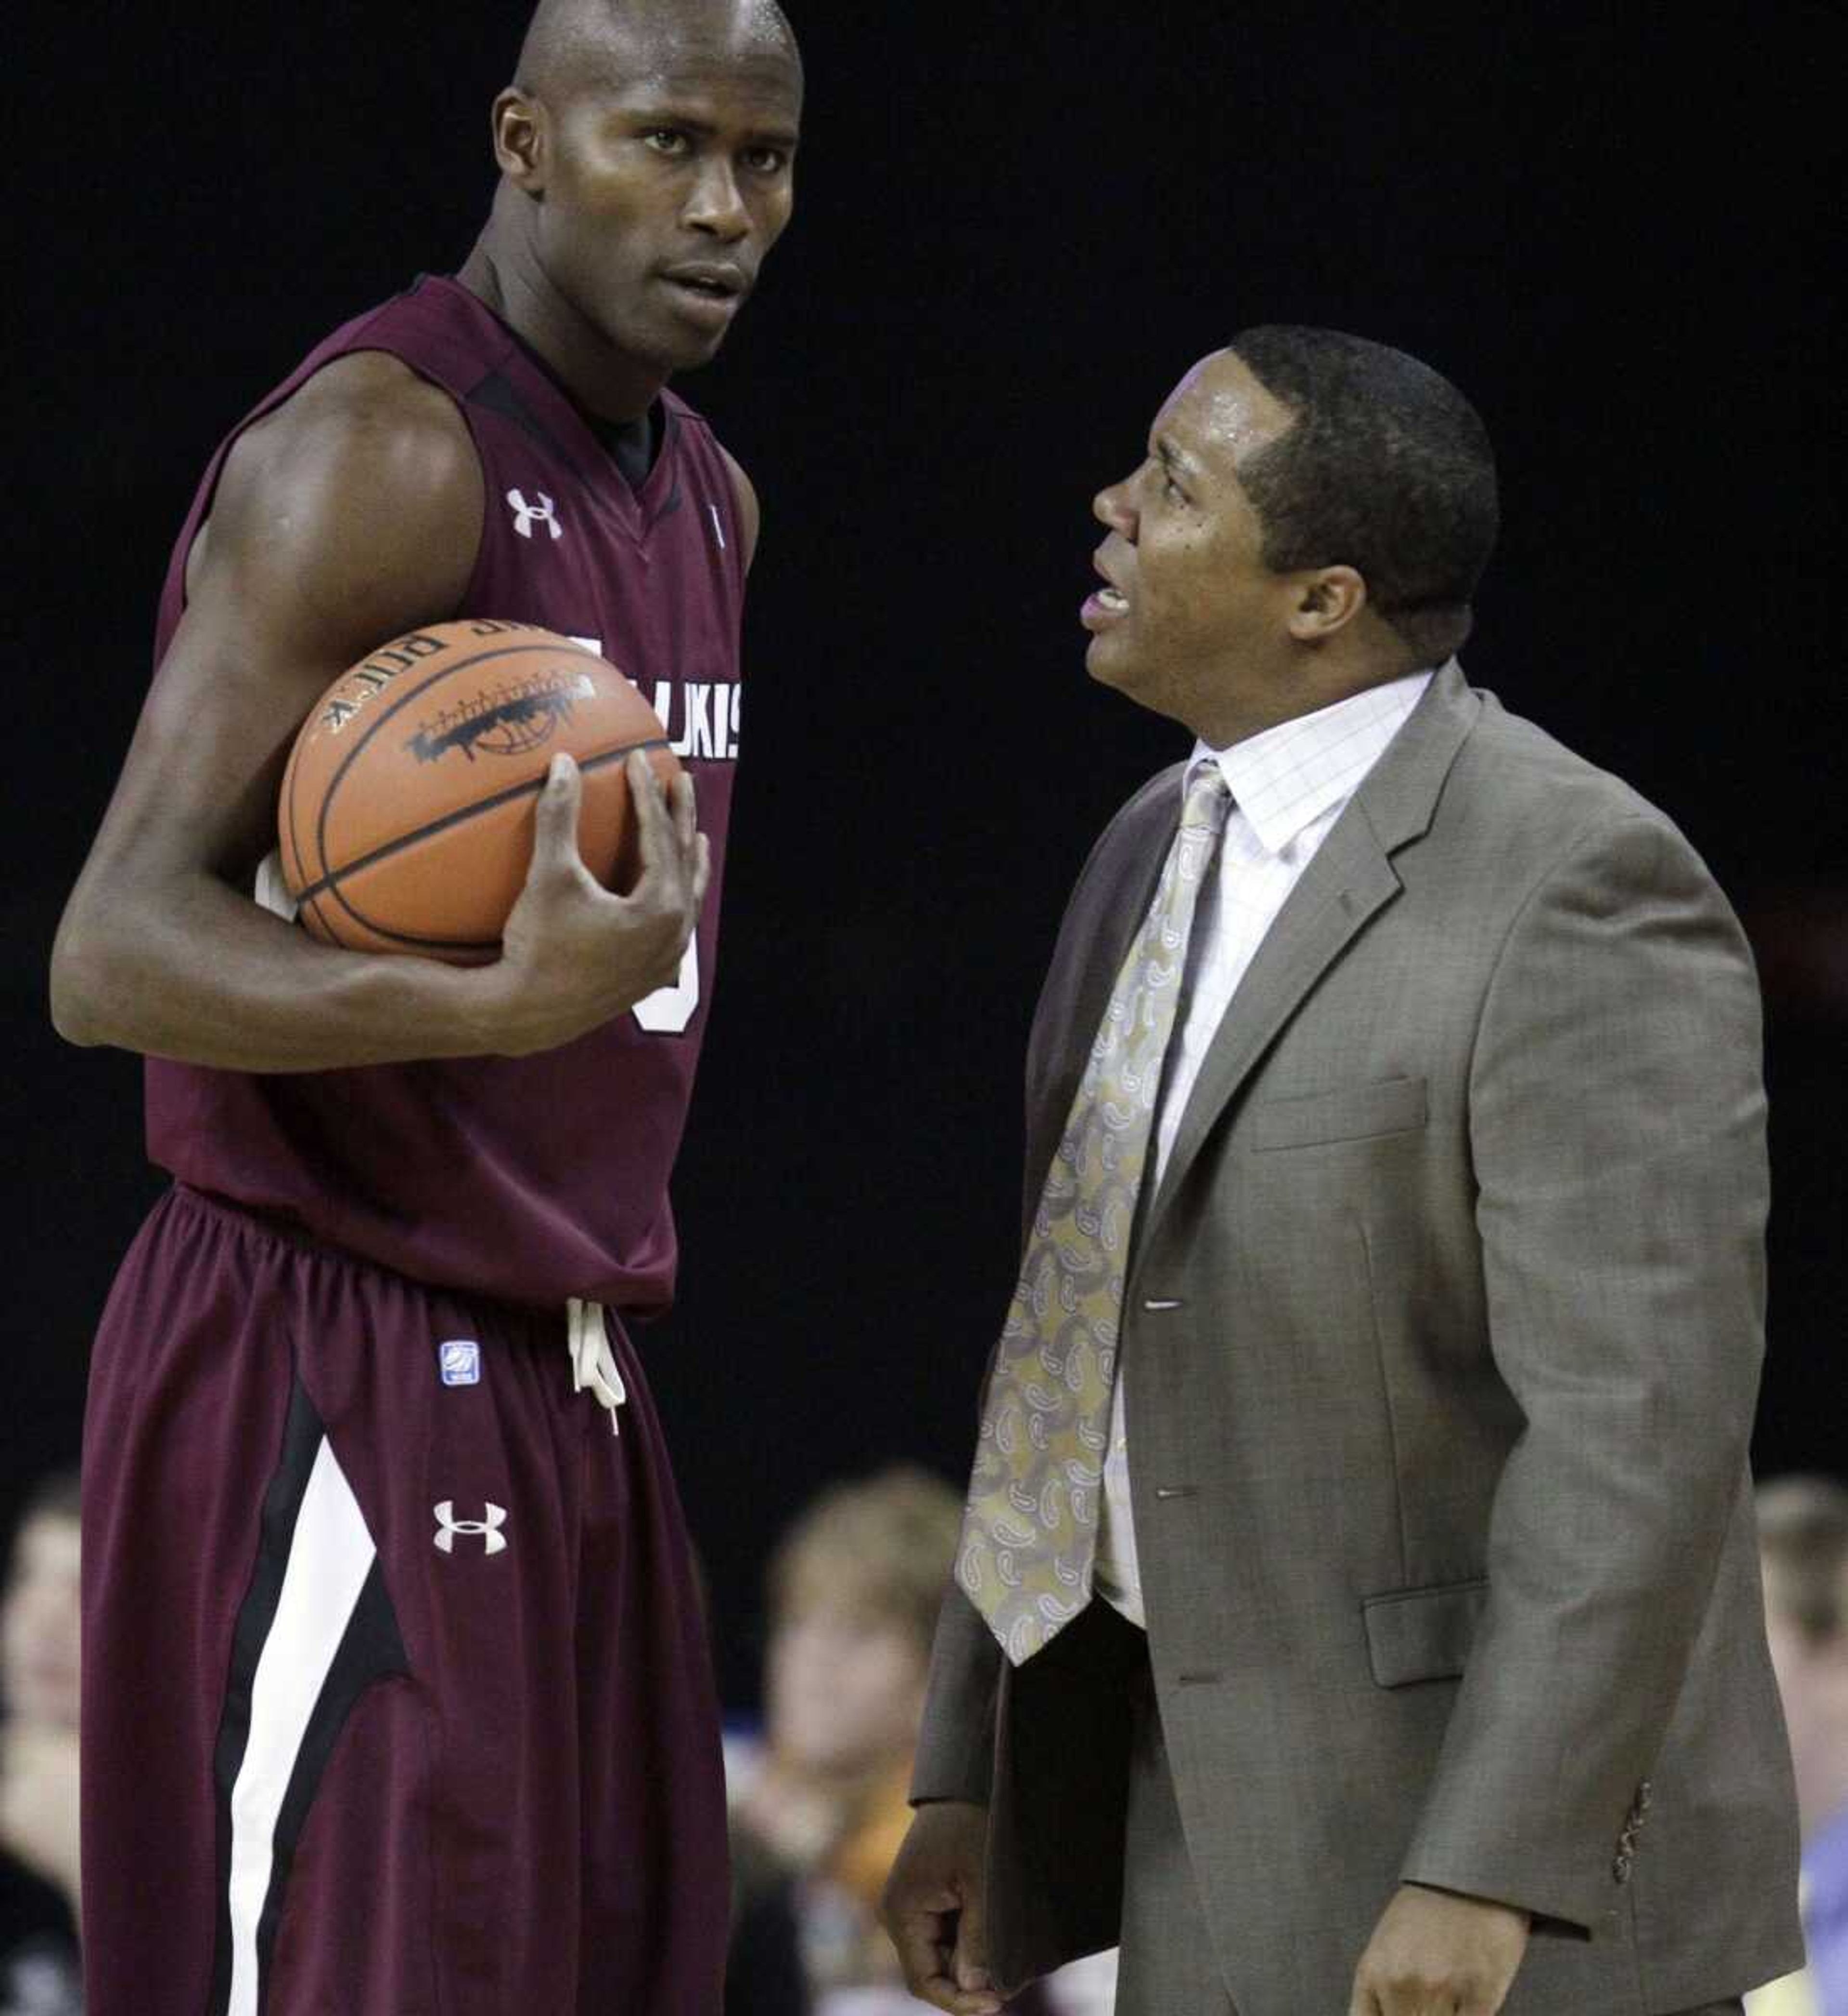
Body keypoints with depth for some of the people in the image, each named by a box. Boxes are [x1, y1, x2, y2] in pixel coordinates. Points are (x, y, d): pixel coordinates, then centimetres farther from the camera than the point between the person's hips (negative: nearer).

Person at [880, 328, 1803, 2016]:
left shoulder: (1578, 888, -19)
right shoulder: (1164, 854, 10)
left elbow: (1636, 1419, -23)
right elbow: (1080, 1341, 15)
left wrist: (1486, 1875, -27)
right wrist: (971, 1776, 14)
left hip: (1513, 1875, -8)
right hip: (1234, 1807, 8)